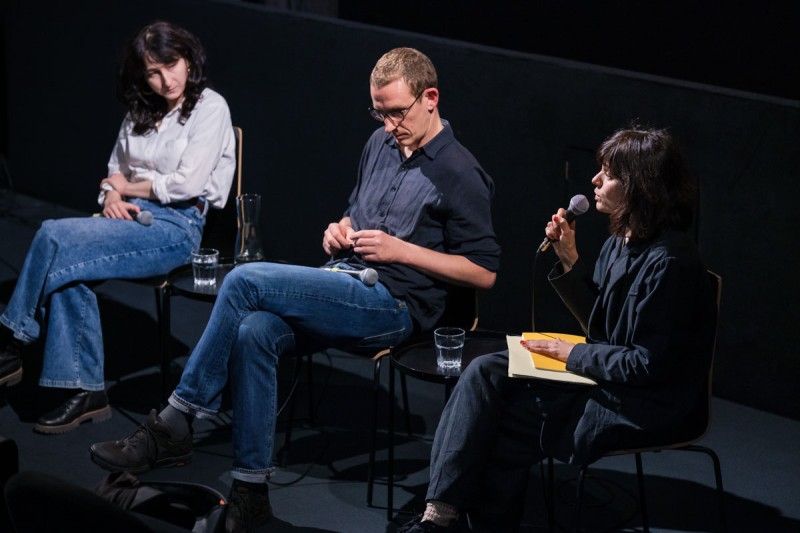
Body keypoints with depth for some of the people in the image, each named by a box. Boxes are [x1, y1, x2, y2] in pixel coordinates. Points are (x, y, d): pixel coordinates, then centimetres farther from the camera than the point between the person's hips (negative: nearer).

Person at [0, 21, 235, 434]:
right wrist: (112, 195, 0)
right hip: (130, 217, 6)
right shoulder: (140, 112, 19)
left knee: (54, 237, -24)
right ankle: (85, 389, -24)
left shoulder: (210, 107, -2)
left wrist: (127, 187, 1)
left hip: (177, 227, -6)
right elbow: (115, 171, 24)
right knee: (70, 275, -27)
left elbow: (187, 184, -11)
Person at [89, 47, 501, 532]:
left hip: (395, 305, -7)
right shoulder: (381, 143, 18)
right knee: (254, 332, -26)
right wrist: (339, 229, 9)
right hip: (343, 285, 7)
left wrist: (401, 250, -12)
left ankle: (176, 425, -15)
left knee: (244, 281, -23)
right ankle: (251, 490, -24)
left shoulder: (461, 175, -5)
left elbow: (485, 272, -7)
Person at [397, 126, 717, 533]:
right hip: (605, 374, 10)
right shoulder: (621, 241, 7)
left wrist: (574, 355, -13)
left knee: (501, 423, -14)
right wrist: (569, 259, 3)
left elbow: (648, 364, -22)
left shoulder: (669, 262, -22)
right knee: (484, 374, -6)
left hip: (644, 406, -10)